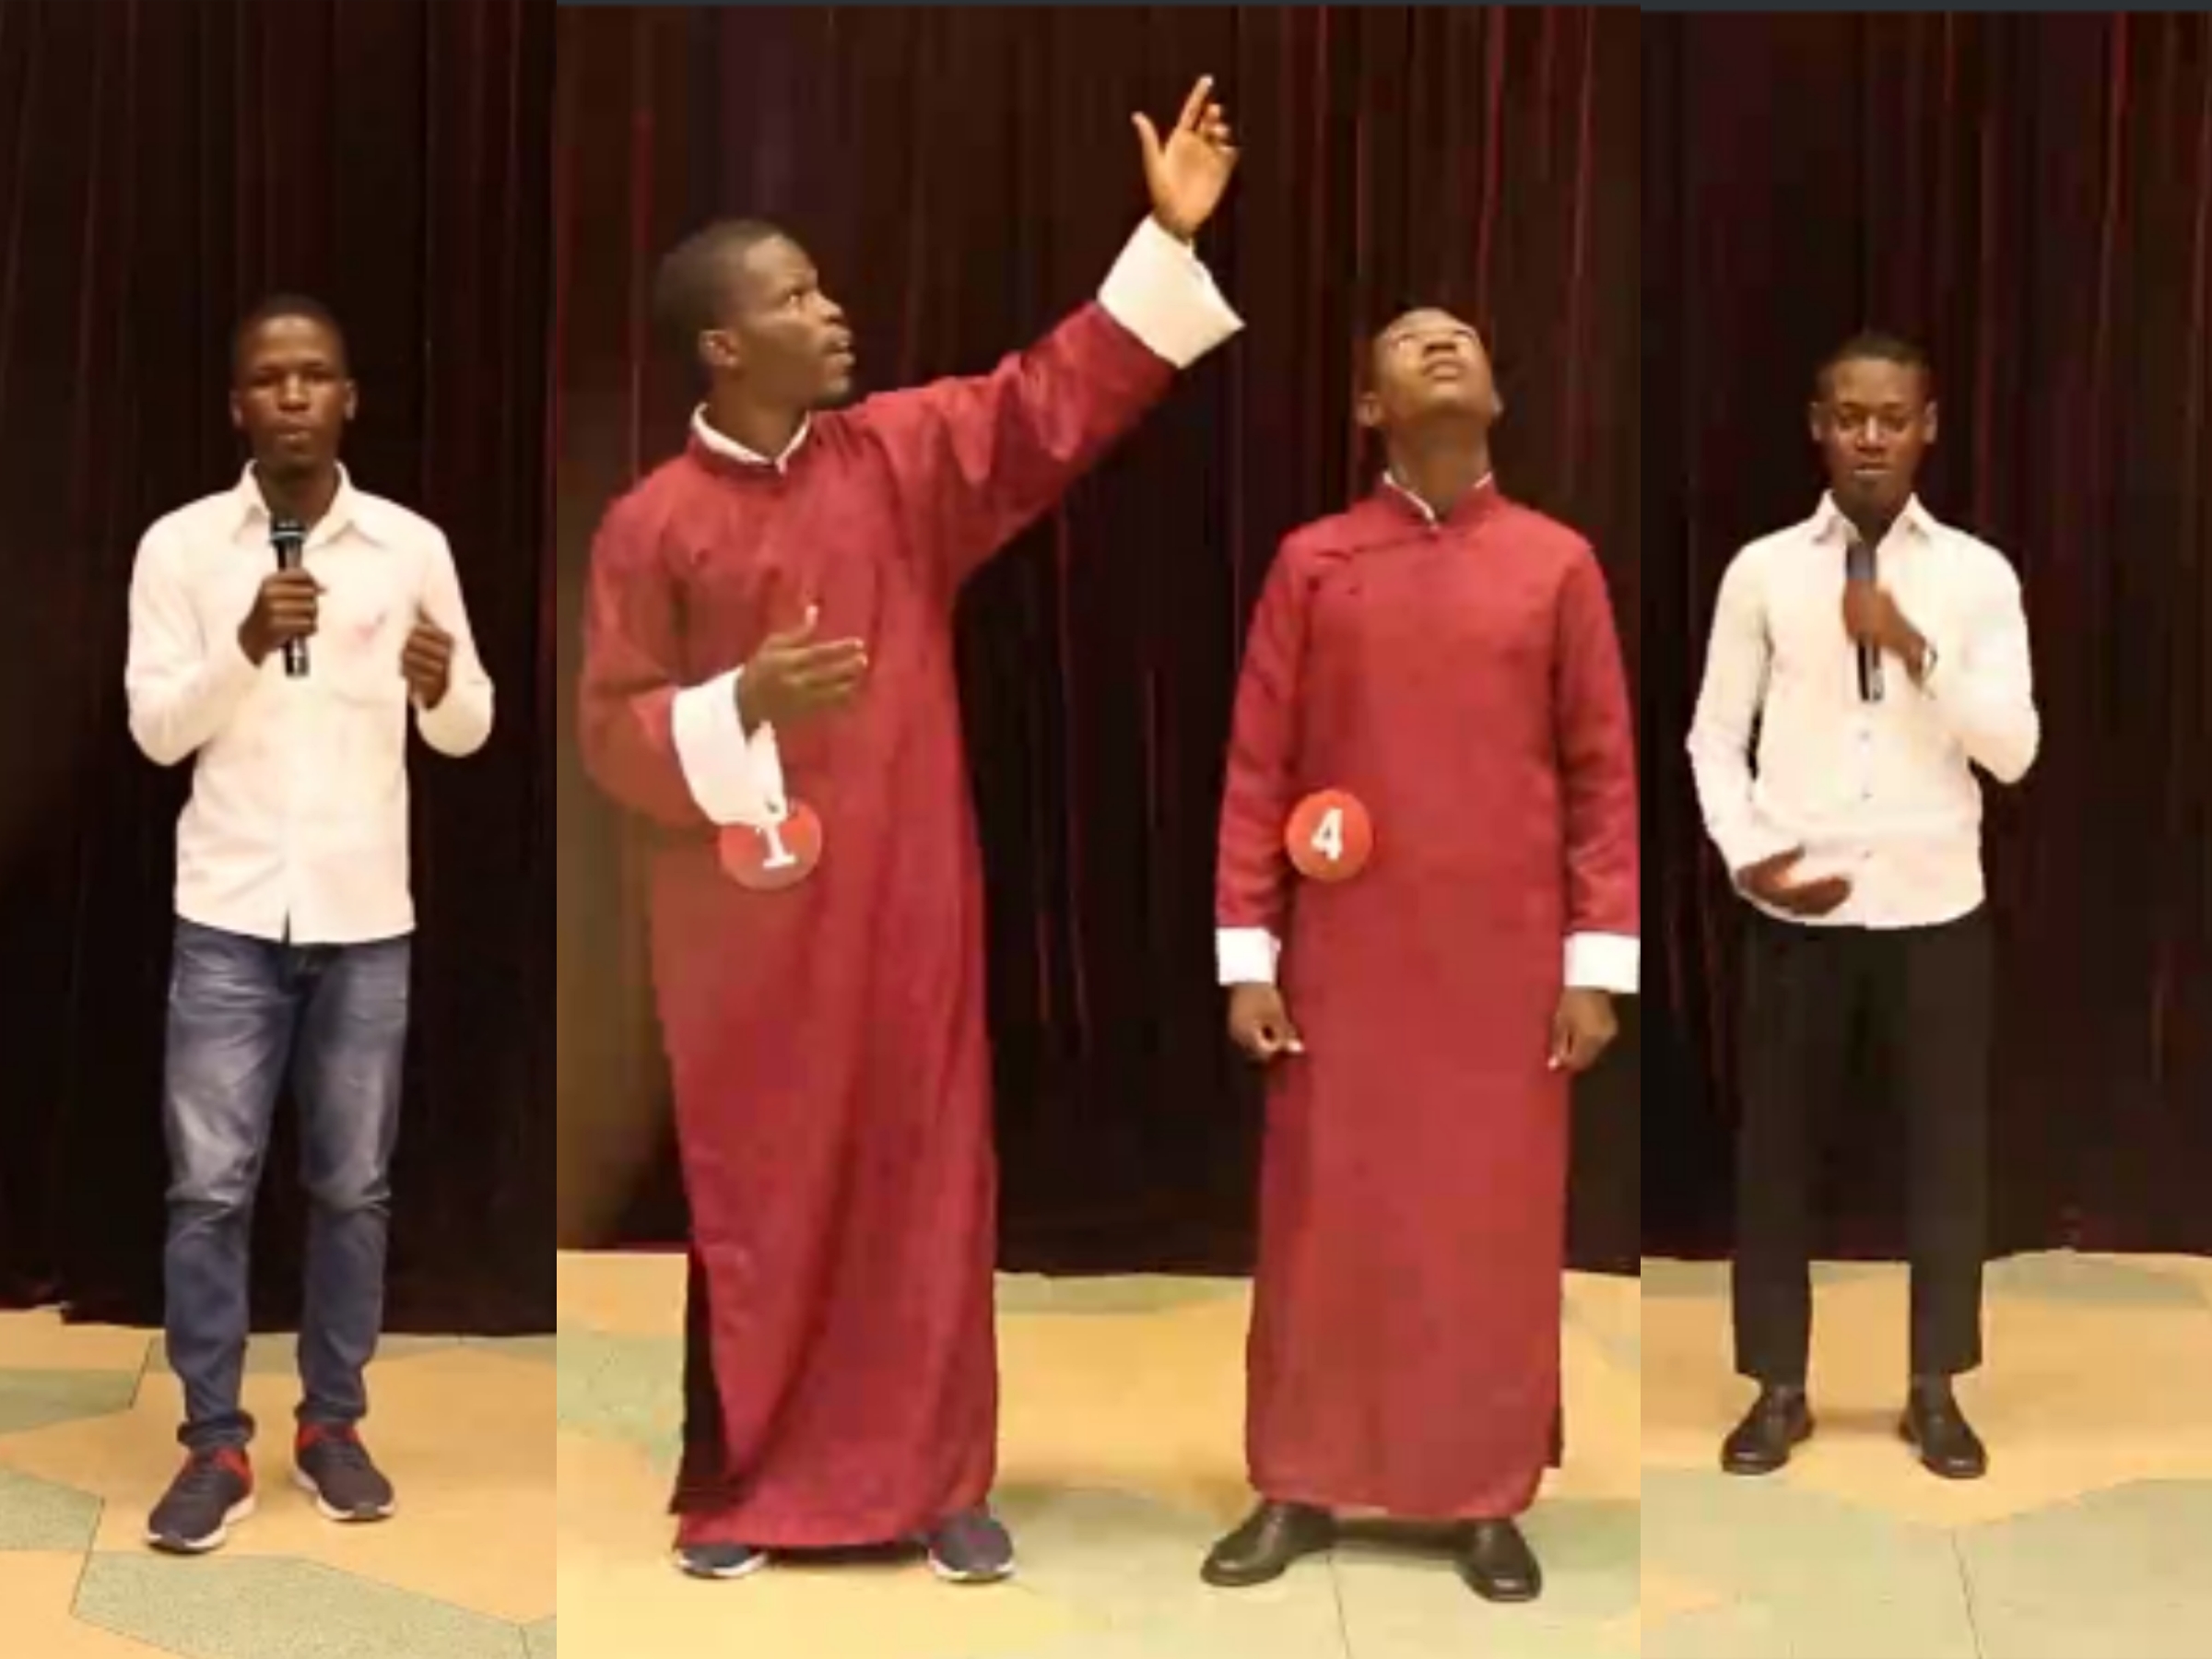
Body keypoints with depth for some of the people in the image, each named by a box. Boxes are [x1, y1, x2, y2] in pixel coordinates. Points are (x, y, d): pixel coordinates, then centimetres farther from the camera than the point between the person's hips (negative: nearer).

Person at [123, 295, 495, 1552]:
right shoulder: (180, 544, 0)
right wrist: (244, 646, -21)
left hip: (368, 917, 1)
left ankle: (333, 1425, 22)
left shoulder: (413, 545, 2)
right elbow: (155, 730, -5)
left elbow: (468, 734, 6)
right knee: (210, 1186, 0)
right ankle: (217, 1446, 11)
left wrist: (443, 682, -17)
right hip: (229, 914, -1)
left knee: (354, 1187, 8)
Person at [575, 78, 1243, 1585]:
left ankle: (935, 1477, 19)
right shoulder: (654, 525, -6)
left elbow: (1056, 399, -2)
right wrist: (744, 704, -22)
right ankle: (737, 1484, 22)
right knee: (757, 1201, 7)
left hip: (905, 906, 3)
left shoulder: (905, 455, 3)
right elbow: (610, 734, -5)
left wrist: (1170, 234, -9)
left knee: (927, 1185, 7)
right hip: (751, 927, -3)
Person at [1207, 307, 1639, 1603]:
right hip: (1344, 963, 0)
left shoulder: (1560, 563, 3)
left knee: (1500, 1232, 5)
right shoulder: (1311, 563, 3)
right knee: (1324, 1226, 6)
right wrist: (1247, 955, -2)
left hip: (1508, 966, 0)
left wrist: (1598, 962, -2)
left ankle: (1493, 1504, 17)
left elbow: (1605, 772, 3)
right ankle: (1303, 1490, 18)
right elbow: (1257, 769, 3)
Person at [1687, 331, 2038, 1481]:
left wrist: (1914, 649, -17)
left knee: (1948, 1145, 8)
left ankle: (1935, 1389, 23)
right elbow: (1715, 734, 4)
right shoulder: (1761, 570, 1)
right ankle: (1777, 1387, 21)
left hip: (1934, 907, 0)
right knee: (1775, 1143, 6)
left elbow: (2014, 751, -5)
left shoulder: (1978, 574, 1)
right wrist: (1746, 854, -11)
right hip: (1796, 910, 0)